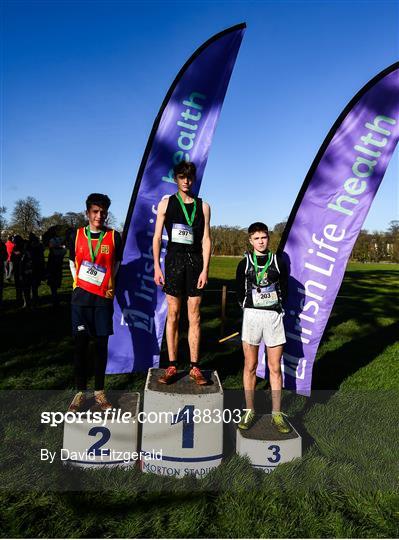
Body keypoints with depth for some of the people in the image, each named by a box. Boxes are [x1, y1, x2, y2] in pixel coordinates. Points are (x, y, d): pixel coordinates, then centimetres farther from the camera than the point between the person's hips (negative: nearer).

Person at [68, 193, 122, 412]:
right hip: (80, 297, 1)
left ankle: (99, 391, 16)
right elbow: (72, 262, 15)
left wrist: (106, 284, 6)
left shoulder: (114, 236, 1)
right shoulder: (77, 235, 4)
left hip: (104, 297, 0)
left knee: (101, 344, 5)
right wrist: (80, 283, 8)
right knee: (80, 344, 3)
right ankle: (80, 392, 14)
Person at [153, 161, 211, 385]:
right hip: (174, 260, 0)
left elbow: (206, 239, 5)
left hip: (195, 261, 1)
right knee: (173, 315, 2)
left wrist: (205, 269, -3)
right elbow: (157, 237, 5)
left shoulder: (203, 206, 9)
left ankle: (195, 367, 10)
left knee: (194, 316, 2)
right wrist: (157, 267, -3)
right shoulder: (166, 203, 8)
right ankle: (172, 366, 11)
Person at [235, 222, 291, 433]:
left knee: (275, 368, 4)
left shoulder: (278, 262, 6)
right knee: (250, 366, 5)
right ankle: (249, 411, 18)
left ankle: (277, 414, 14)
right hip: (251, 316, 0)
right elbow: (240, 293, 8)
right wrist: (250, 309, 7)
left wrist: (273, 307, 7)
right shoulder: (245, 263, 4)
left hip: (274, 316, 1)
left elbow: (284, 290, 11)